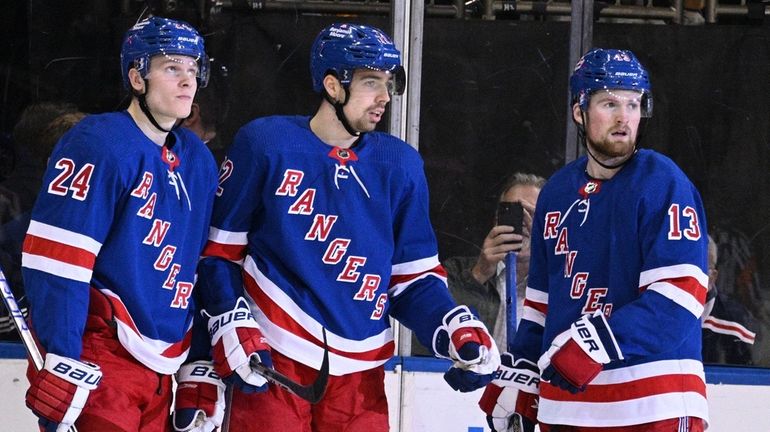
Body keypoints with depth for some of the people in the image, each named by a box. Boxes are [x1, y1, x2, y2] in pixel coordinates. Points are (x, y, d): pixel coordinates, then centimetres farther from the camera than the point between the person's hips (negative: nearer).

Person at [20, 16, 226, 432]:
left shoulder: (198, 160, 13)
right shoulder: (98, 145, -13)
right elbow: (55, 264, -19)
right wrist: (61, 367, -23)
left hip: (160, 366, 8)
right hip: (97, 360, -8)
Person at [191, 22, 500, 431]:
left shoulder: (400, 165, 6)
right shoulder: (264, 144, -4)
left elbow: (412, 277, 11)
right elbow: (219, 250, 2)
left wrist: (461, 332, -5)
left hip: (359, 374, 4)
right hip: (272, 362, -4)